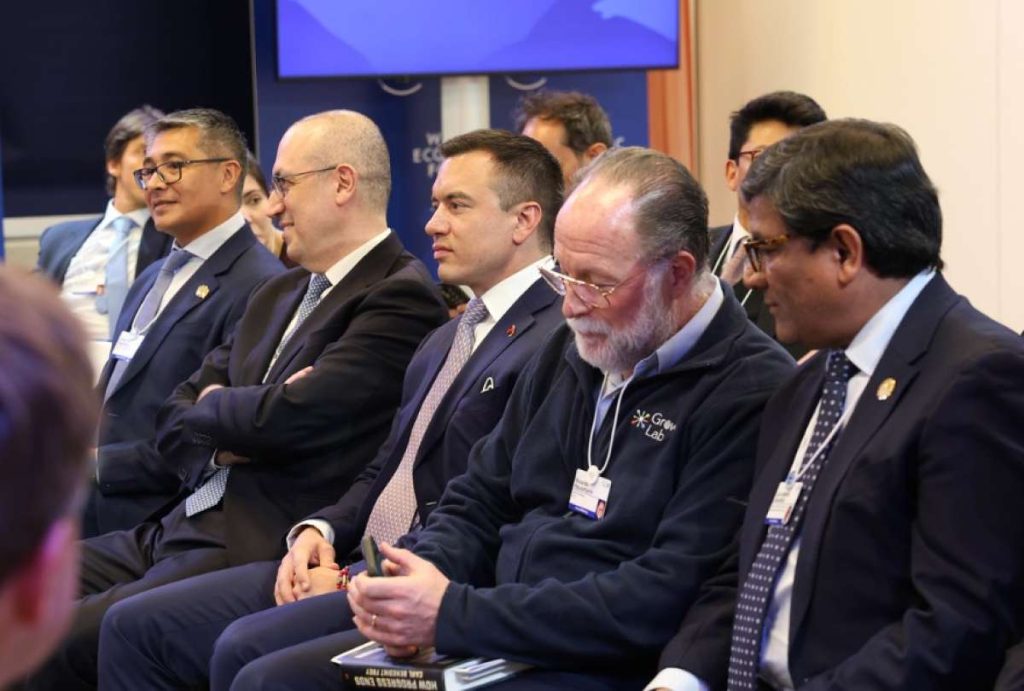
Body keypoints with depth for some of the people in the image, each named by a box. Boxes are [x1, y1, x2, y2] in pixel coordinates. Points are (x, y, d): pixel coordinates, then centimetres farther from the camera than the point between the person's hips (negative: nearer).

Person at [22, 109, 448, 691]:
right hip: (180, 529, 9)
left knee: (64, 639, -24)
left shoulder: (401, 299, -9)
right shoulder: (279, 295, 21)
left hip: (265, 550, -9)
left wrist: (213, 405, 3)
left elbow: (286, 419, -19)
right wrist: (227, 434, -4)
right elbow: (176, 417, 20)